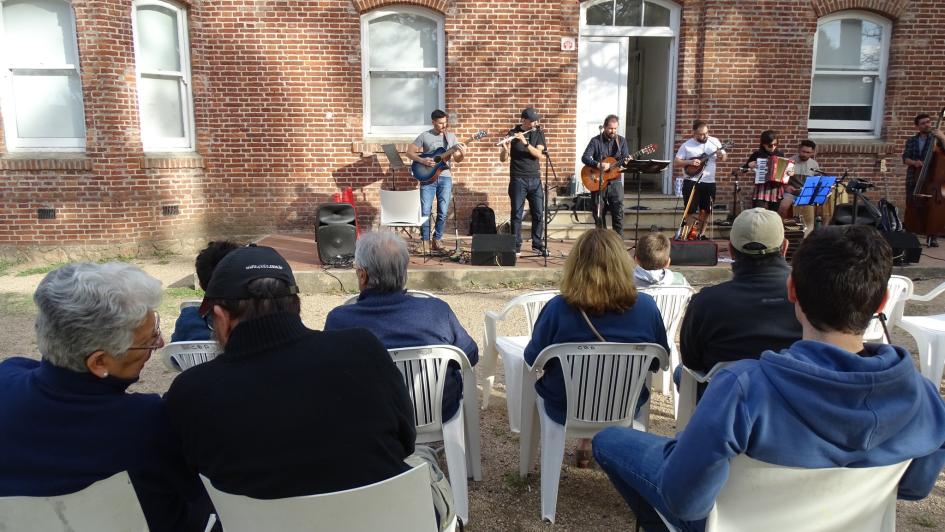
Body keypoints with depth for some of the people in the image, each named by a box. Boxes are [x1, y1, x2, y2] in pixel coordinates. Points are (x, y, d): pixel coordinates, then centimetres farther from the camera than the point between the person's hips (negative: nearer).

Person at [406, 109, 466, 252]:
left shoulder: (451, 137, 8)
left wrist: (462, 154, -11)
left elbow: (457, 159, 11)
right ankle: (425, 241, 6)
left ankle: (437, 239, 14)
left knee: (443, 212, 0)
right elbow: (409, 152, 1)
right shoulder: (424, 136, 1)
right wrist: (422, 161, -14)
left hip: (445, 178, 2)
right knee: (425, 211, -6)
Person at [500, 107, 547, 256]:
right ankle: (516, 246, 7)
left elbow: (539, 155, -10)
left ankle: (537, 244, 17)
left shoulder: (538, 133, 6)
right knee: (517, 214, -1)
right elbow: (503, 159, -4)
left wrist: (525, 143, -22)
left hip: (535, 179, 3)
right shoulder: (513, 133, -1)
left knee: (538, 214, 5)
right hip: (518, 179, -3)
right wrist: (505, 148, -25)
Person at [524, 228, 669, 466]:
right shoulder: (646, 306, -19)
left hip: (565, 411, -2)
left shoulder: (558, 308, -25)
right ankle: (591, 441, 43)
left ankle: (586, 442, 42)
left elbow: (532, 359, -11)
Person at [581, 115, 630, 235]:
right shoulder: (596, 141, -1)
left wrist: (627, 161, -20)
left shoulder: (621, 141, 8)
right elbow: (585, 158, -10)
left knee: (618, 214, -4)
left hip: (615, 181, 1)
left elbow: (625, 158, 4)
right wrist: (598, 165, -25)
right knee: (599, 215, 4)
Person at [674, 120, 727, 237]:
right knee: (691, 211, -6)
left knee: (705, 211, 9)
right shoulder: (686, 145, -4)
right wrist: (690, 162, -19)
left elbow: (725, 157, 11)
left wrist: (721, 155, -12)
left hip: (709, 182, 3)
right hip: (691, 182, -3)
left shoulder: (714, 142, 5)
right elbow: (676, 163, -4)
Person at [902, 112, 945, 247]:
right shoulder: (911, 141, 10)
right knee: (911, 207, 4)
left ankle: (932, 238, 1)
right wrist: (914, 162, -17)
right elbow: (905, 158, 2)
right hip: (913, 179, 2)